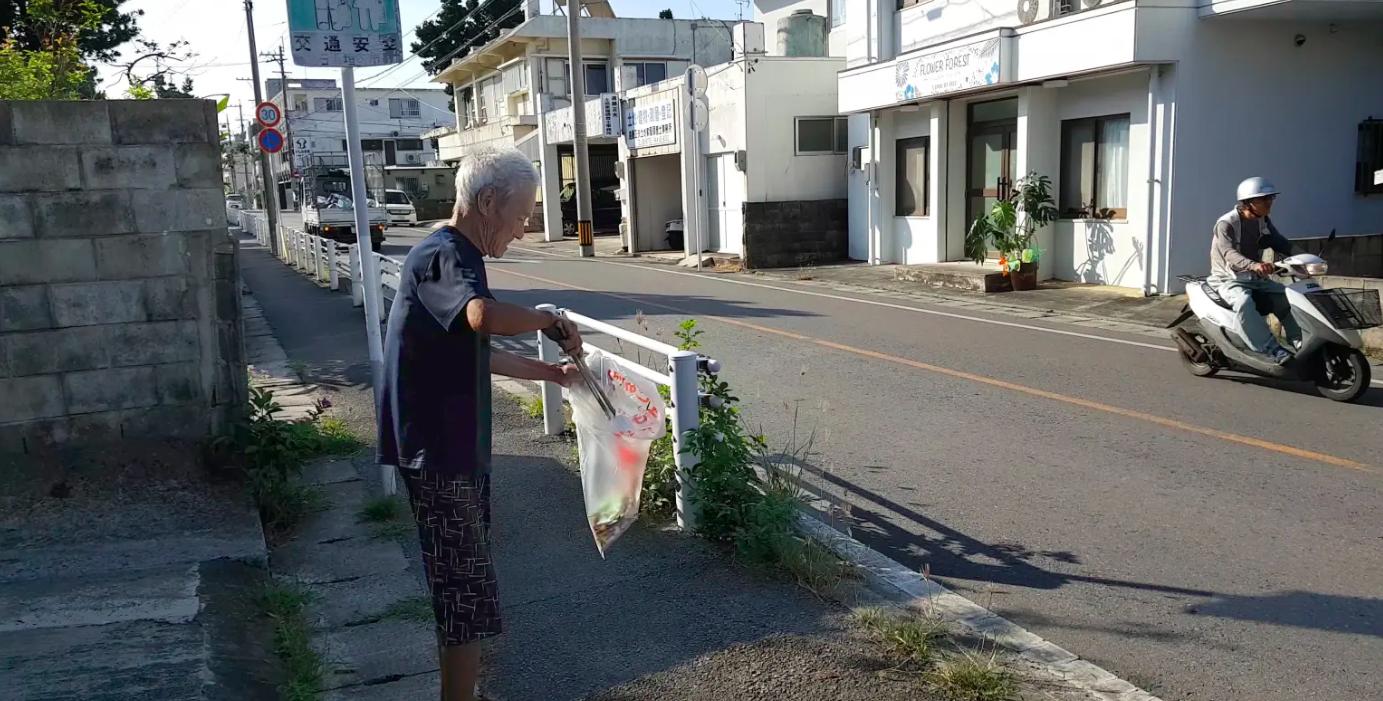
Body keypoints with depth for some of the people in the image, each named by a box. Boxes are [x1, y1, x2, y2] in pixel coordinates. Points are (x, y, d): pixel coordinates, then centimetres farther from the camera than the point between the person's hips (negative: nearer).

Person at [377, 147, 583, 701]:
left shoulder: (454, 256, 14)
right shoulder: (443, 256, -19)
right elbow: (486, 316, -42)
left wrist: (550, 373, 26)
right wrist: (548, 320, -23)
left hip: (451, 450, 10)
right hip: (438, 457, -10)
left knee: (460, 592, 21)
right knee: (467, 596, -1)